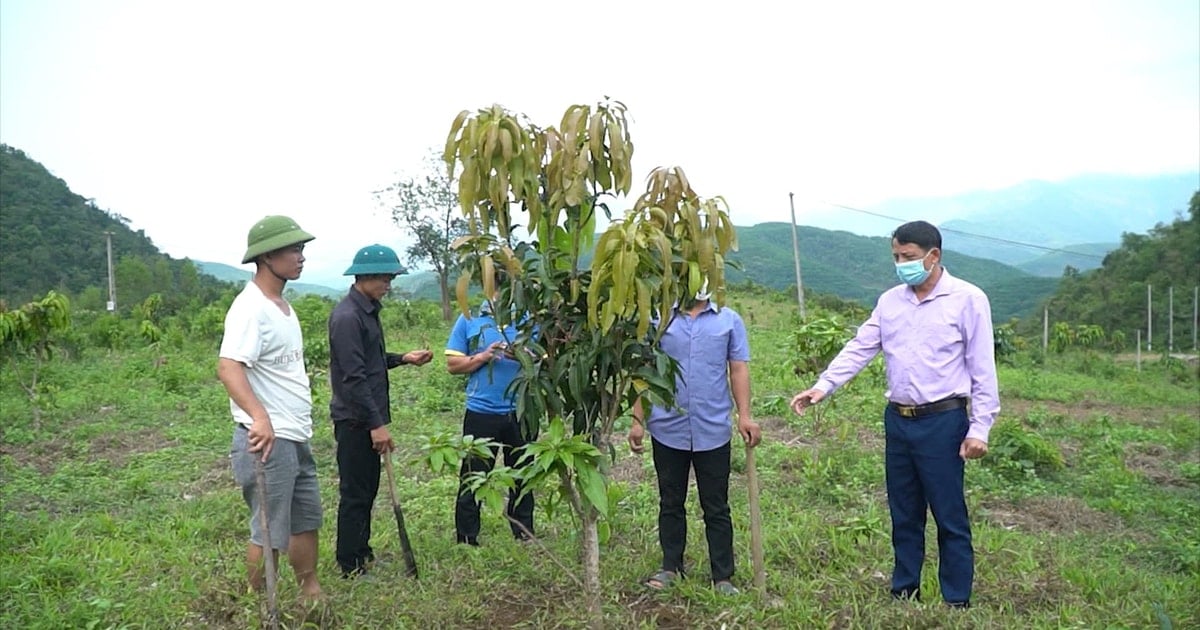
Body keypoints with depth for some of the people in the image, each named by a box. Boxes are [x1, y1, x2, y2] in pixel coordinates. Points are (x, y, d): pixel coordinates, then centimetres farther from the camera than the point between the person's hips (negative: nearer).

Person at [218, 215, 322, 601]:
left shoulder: (282, 305, 12)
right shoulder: (250, 308, -17)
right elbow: (228, 367, -30)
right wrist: (260, 417, -43)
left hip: (297, 438, 10)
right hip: (268, 439, -10)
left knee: (307, 518, 19)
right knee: (271, 532, 2)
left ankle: (311, 593, 33)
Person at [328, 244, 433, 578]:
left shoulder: (368, 311, 12)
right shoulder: (347, 316, -19)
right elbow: (353, 376, -23)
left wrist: (403, 358, 9)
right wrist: (377, 424, -23)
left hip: (368, 418, 10)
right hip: (354, 419, -10)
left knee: (367, 488, 17)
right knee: (354, 493, 1)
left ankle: (363, 554, 30)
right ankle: (351, 567, 12)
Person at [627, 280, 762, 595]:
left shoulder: (729, 320, 5)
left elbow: (738, 370, 4)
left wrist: (744, 416, -5)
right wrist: (637, 420, 0)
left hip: (713, 431, 0)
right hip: (667, 430, 1)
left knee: (716, 508, 8)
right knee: (671, 502, 13)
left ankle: (723, 577, 18)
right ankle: (671, 566, 27)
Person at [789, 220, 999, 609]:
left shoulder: (968, 300, -7)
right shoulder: (890, 301, 8)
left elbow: (982, 369, -7)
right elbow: (859, 349, 4)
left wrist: (979, 428, -11)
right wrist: (823, 386, -8)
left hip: (942, 421, -5)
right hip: (897, 420, 5)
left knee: (950, 518, 4)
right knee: (903, 515, 16)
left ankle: (957, 603, 17)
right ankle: (904, 593, 29)